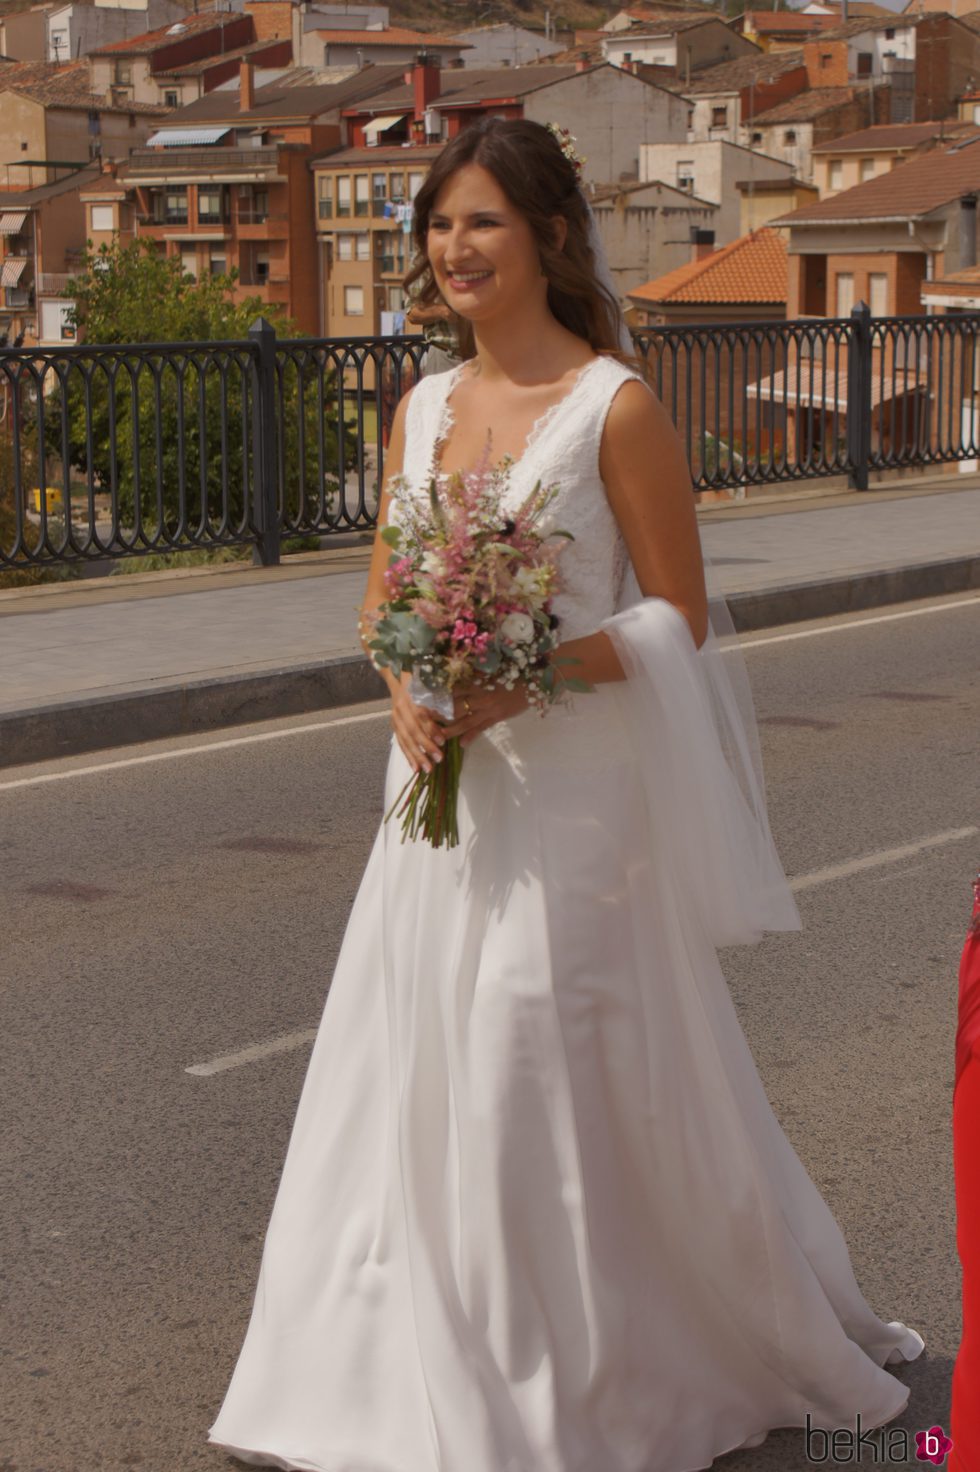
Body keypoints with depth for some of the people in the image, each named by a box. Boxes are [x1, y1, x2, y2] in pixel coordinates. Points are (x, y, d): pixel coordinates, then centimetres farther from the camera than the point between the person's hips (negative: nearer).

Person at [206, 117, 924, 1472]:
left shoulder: (617, 406, -9)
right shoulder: (421, 409, 9)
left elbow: (679, 620, -8)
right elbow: (385, 601, 14)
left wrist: (520, 679, -20)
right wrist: (408, 694, -8)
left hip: (573, 792, -6)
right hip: (444, 789, 6)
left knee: (556, 1085, -1)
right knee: (420, 1075, 9)